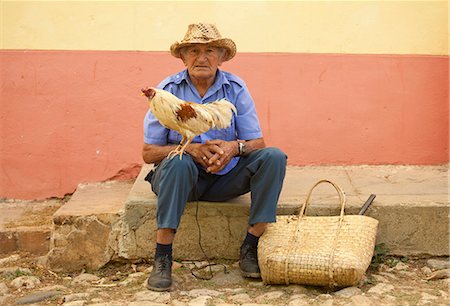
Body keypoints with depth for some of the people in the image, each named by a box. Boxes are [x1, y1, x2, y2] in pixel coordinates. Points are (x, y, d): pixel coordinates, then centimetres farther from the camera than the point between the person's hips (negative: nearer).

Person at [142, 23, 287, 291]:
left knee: (274, 156, -19)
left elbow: (257, 143, -3)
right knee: (178, 161, -36)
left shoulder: (236, 88, -3)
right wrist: (190, 148, -25)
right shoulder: (168, 90, -7)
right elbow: (149, 152, -8)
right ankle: (162, 258, -30)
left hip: (226, 177, 2)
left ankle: (250, 247, -17)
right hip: (183, 178, -2)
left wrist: (235, 146, -27)